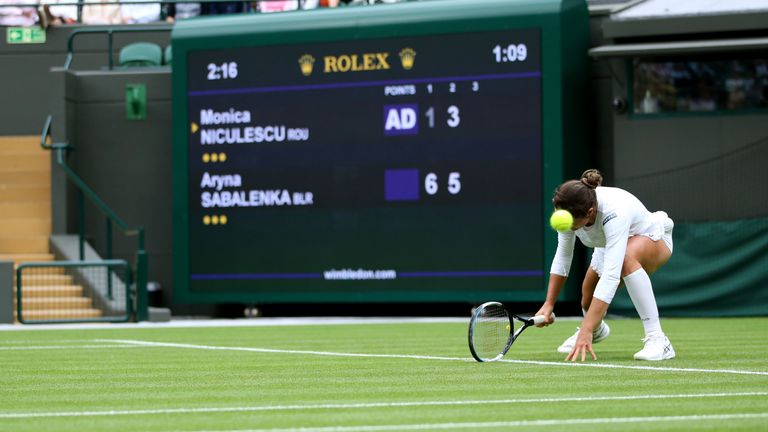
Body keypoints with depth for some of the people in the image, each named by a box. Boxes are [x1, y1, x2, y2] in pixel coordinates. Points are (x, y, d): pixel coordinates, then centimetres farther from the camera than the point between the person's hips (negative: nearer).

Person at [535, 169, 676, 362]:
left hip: (653, 239, -7)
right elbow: (562, 257, -10)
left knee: (627, 256, -40)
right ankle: (597, 330, 39)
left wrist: (586, 331, -53)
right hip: (609, 245, 7)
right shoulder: (569, 210, -25)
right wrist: (548, 304, -16)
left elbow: (611, 276, -49)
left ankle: (657, 339, -36)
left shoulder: (614, 214, -43)